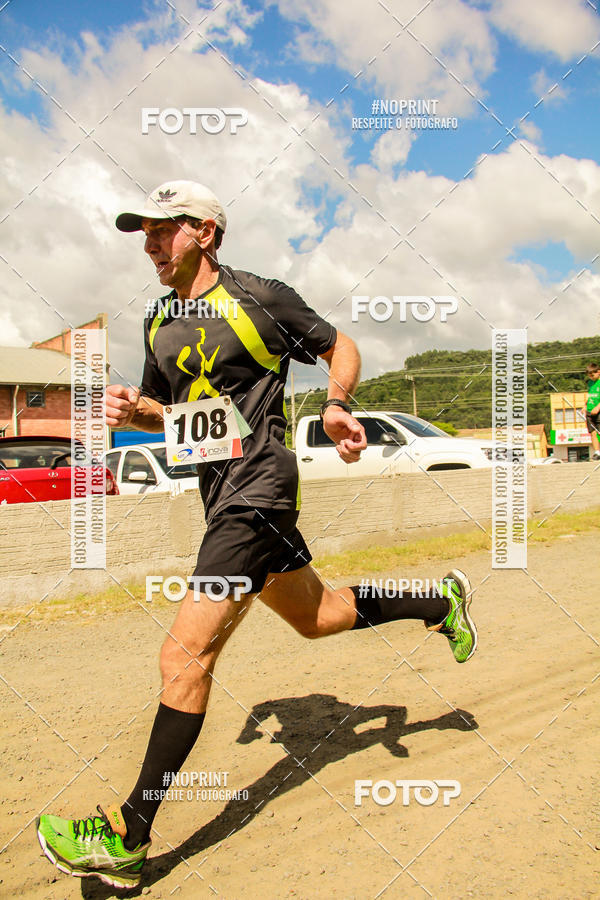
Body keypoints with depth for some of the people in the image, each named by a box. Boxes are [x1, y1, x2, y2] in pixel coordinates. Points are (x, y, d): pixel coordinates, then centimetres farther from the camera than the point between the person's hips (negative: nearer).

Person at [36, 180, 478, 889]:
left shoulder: (260, 299, -7)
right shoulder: (159, 323, 13)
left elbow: (341, 347, 4)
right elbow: (169, 408, 23)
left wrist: (335, 404, -15)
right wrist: (132, 408, 0)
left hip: (257, 491, -9)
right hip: (223, 496, 9)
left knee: (185, 656, -12)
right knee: (317, 616, 22)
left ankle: (127, 837, 0)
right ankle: (441, 601, 43)